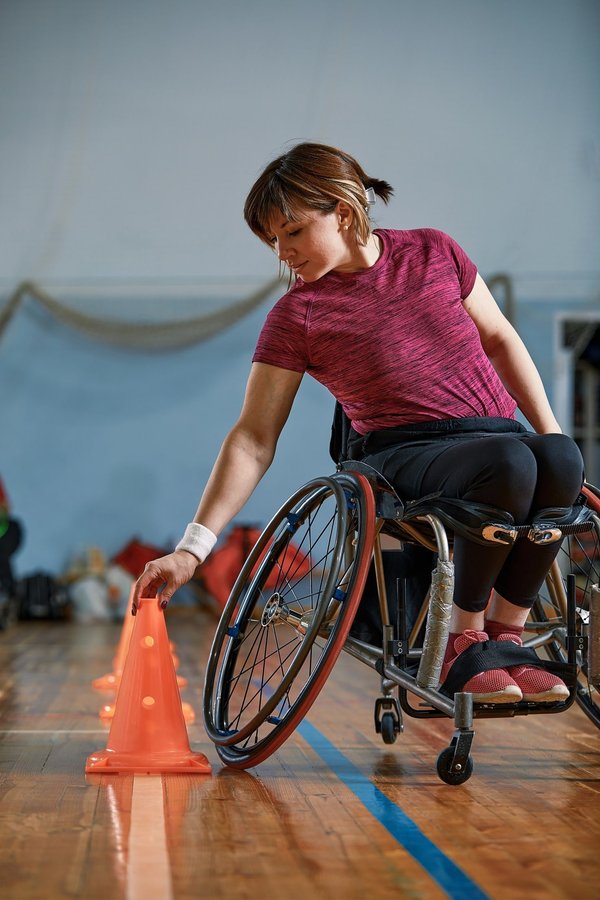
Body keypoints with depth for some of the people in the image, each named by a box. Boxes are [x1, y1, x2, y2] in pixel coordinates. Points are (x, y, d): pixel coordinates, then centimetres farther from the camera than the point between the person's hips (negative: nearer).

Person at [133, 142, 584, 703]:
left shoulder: (434, 254, 6)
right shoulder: (296, 317, -4)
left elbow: (498, 339, 17)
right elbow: (253, 440, -5)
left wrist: (550, 430, 7)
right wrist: (191, 549, -11)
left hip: (498, 430, 4)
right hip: (403, 457, -3)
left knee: (562, 459, -32)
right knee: (508, 462, -36)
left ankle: (506, 635, -13)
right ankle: (461, 642, -15)